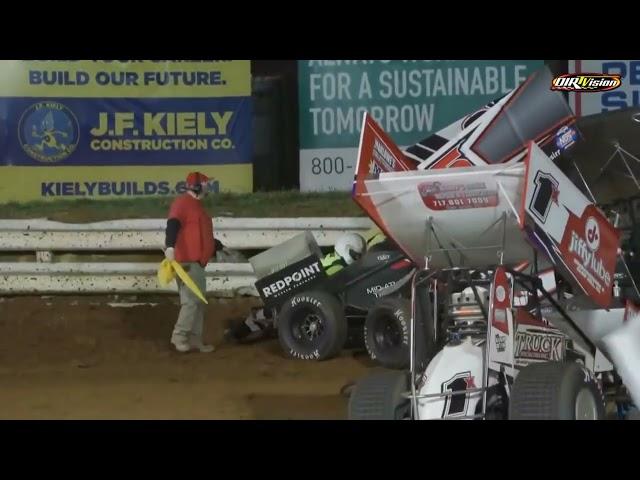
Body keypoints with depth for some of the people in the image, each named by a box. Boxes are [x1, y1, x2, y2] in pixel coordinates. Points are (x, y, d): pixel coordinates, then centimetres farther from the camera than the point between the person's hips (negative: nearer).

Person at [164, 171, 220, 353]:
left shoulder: (196, 205, 22)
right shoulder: (183, 203, -10)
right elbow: (173, 225, -27)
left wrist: (219, 246, 43)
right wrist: (169, 246, -42)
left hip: (196, 262, 11)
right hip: (187, 262, -11)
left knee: (198, 301, 12)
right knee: (192, 300, -14)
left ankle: (194, 340, 16)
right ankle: (179, 336, -9)